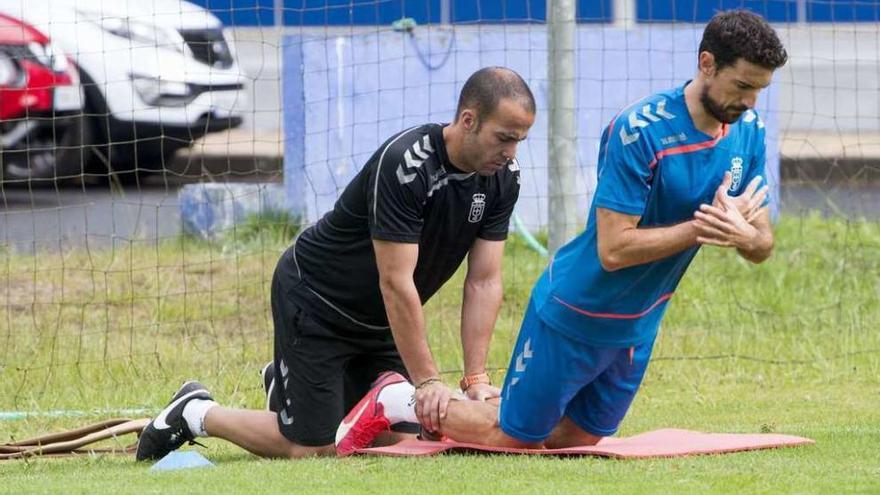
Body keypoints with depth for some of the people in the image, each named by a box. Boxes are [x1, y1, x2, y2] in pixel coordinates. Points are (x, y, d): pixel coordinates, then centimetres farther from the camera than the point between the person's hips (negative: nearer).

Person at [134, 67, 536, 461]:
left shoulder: (503, 178, -10)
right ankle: (197, 413, 13)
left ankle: (286, 384, 29)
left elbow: (484, 282, -8)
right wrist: (427, 380, -30)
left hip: (379, 319, 8)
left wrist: (476, 378, -16)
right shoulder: (403, 164, -32)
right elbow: (396, 282, -32)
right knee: (315, 447, -10)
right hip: (314, 300, -8)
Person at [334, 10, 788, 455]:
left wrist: (742, 235, -26)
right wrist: (703, 228, -31)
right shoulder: (639, 131, -28)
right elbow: (613, 249, -30)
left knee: (577, 439, 18)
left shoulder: (748, 132, -5)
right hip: (575, 315, -7)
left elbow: (762, 246, -2)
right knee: (515, 437, 2)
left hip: (637, 327, 7)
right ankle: (397, 401, 23)